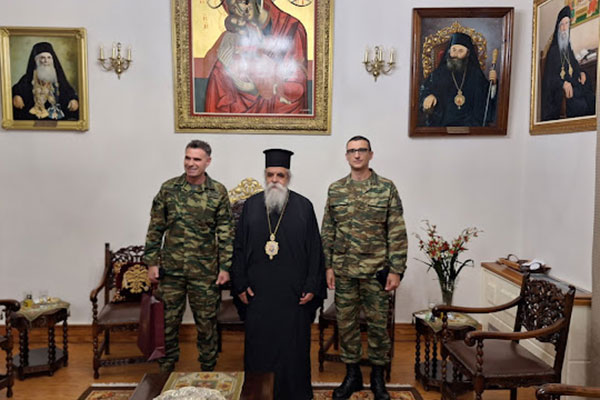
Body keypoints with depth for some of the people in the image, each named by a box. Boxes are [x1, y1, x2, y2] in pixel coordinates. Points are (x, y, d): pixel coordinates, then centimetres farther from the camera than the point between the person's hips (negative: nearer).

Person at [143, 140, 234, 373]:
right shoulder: (168, 188, 1)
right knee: (168, 321, 11)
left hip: (204, 271, -1)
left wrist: (225, 266, -4)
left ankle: (208, 371, 26)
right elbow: (155, 228, 5)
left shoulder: (218, 192, -2)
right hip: (171, 269, 1)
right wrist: (151, 262, 1)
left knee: (206, 323, 9)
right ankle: (166, 370, 28)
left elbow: (225, 233, 0)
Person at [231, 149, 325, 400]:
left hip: (293, 294, -1)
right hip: (258, 293, 2)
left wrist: (312, 286, -5)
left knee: (293, 346, 7)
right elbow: (239, 247, 7)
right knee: (259, 346, 9)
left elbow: (315, 249, 0)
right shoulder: (251, 206, 5)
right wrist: (240, 284, 2)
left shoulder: (304, 207, 0)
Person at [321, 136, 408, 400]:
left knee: (377, 323, 7)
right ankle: (352, 375, 26)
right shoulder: (335, 189, 5)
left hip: (376, 270, -2)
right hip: (343, 270, 2)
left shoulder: (387, 188, -2)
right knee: (346, 322, 10)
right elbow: (327, 231, 7)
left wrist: (396, 270, -8)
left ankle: (378, 377, 24)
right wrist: (328, 266, 2)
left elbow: (397, 233, -4)